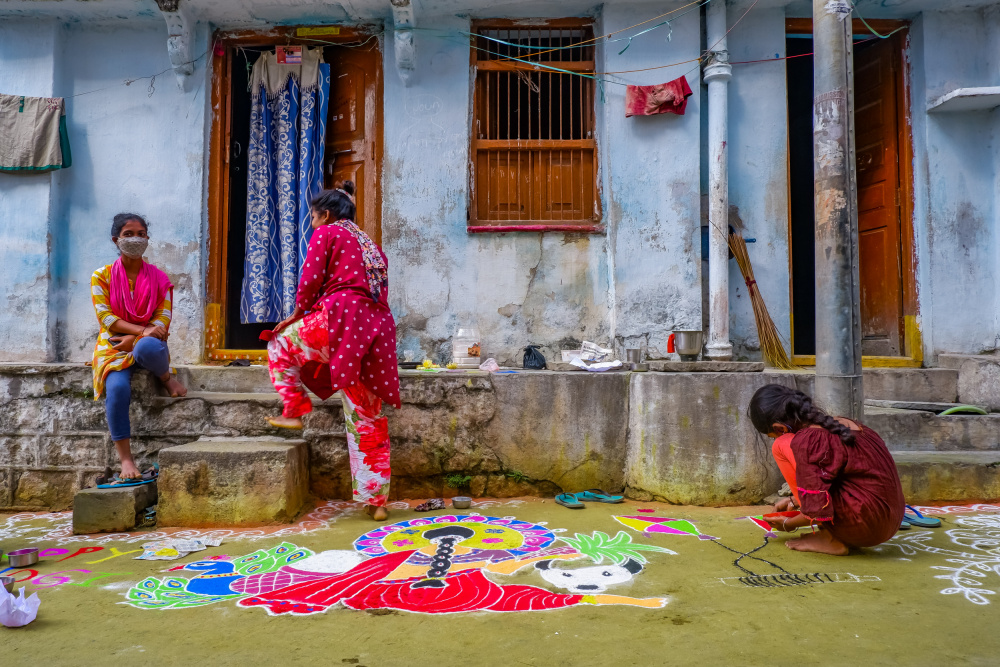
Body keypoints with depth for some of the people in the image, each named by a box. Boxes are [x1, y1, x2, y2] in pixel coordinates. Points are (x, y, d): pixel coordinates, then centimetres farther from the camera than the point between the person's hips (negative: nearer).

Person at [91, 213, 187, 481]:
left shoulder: (159, 278, 7)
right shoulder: (102, 276, 5)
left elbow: (163, 320, 0)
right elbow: (105, 317, -6)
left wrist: (134, 339, -16)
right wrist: (143, 330, -19)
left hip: (148, 345, 0)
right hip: (113, 345, 1)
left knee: (147, 347, -41)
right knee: (117, 388, -31)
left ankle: (166, 378, -7)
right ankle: (125, 459, -24)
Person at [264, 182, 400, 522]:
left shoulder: (326, 233, 9)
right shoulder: (371, 245, 28)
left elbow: (311, 280, -1)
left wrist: (297, 314, 14)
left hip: (342, 316, -7)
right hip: (377, 328, 7)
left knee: (280, 344, 21)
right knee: (368, 418, 8)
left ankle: (294, 411, 15)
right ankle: (376, 500, 9)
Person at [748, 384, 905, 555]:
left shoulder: (806, 441, -17)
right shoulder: (841, 423, 10)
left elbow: (818, 511, -16)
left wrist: (787, 524, 3)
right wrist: (794, 501, 31)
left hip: (864, 526, -9)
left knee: (782, 447, -7)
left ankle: (829, 540, -2)